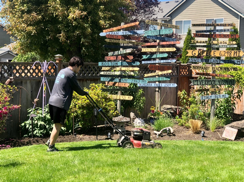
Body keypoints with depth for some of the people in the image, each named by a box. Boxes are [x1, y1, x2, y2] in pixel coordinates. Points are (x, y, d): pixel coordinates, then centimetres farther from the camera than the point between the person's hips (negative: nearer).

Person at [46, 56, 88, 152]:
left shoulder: (62, 71, 19)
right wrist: (84, 93, 18)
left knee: (57, 124, 22)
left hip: (52, 101, 9)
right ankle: (51, 147, 1)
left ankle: (50, 141, 23)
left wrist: (81, 92, 26)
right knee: (58, 125, -3)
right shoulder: (71, 74, -9)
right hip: (60, 103, -9)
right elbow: (77, 88, -2)